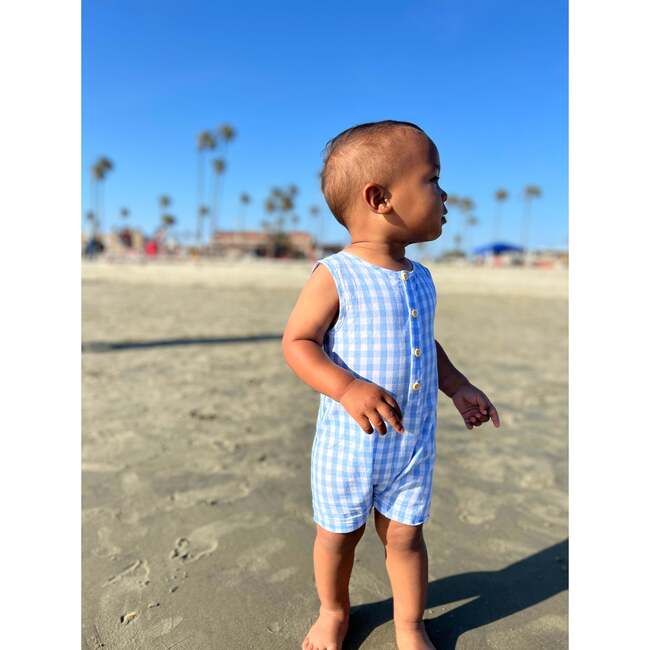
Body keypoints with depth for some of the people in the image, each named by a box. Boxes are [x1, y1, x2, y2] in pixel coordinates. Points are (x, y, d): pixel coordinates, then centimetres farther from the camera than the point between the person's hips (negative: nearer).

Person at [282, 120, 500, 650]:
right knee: (338, 533, 17)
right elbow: (297, 342, -17)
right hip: (348, 444, -4)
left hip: (414, 443, 5)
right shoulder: (334, 277, -18)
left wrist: (458, 386, 6)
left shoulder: (421, 279, 2)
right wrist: (346, 388, -32)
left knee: (405, 535, 16)